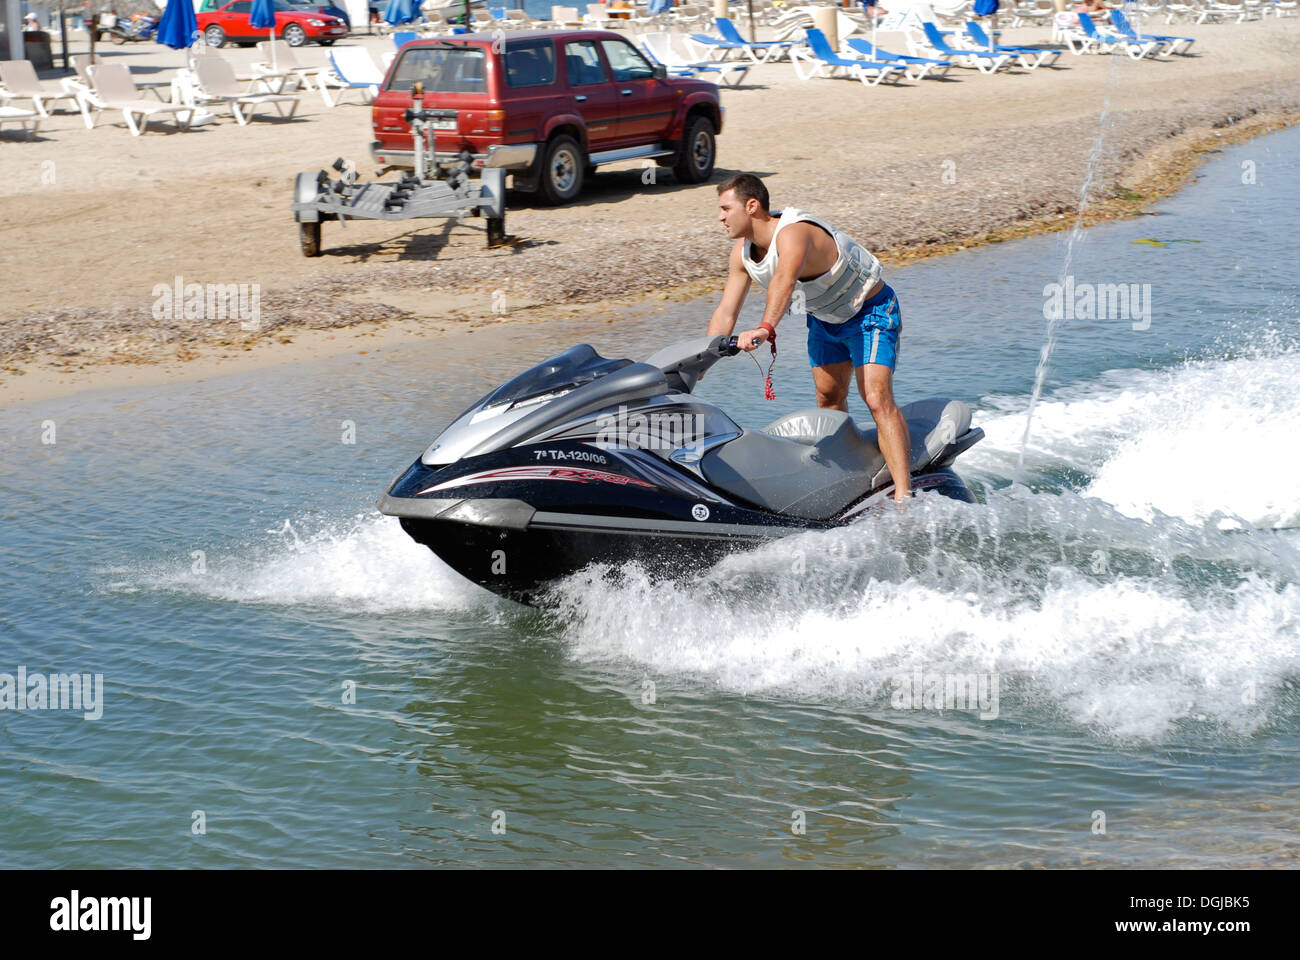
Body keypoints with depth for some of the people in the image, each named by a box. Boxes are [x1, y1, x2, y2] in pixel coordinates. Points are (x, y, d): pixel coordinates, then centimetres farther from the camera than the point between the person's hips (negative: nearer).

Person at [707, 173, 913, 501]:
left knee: (877, 398, -21)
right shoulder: (742, 252, -7)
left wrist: (765, 327, -71)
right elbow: (725, 313, -3)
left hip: (870, 311, -9)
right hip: (825, 319, 9)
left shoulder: (793, 233, -35)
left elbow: (785, 279, -55)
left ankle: (904, 495, -28)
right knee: (829, 397, 11)